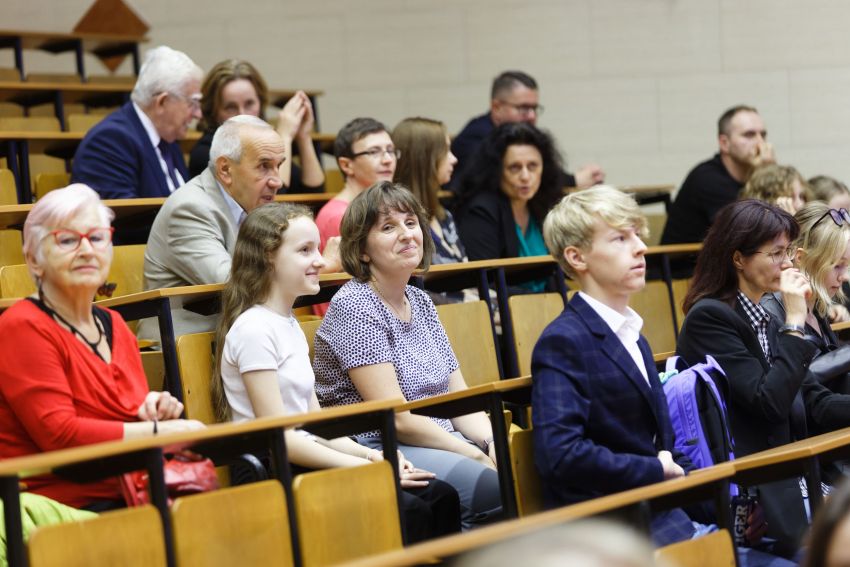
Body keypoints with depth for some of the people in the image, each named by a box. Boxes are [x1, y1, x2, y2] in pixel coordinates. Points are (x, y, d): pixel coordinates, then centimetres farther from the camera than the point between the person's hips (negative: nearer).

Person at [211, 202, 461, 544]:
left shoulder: (291, 326, 17)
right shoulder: (254, 330, -12)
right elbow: (279, 436, -17)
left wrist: (371, 455, 0)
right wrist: (366, 466, -15)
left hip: (305, 462, 9)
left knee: (440, 497, -5)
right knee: (409, 511, -23)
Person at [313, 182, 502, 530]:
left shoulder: (420, 302, 15)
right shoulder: (353, 307, -9)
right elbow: (396, 418, -15)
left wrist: (495, 444, -8)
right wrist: (479, 457, -16)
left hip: (443, 440, 8)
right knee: (499, 487, -29)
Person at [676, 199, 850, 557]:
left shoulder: (767, 323, 16)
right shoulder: (709, 317, -10)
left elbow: (816, 402, 11)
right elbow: (769, 403, -19)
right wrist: (794, 323, -14)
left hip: (791, 481, 8)